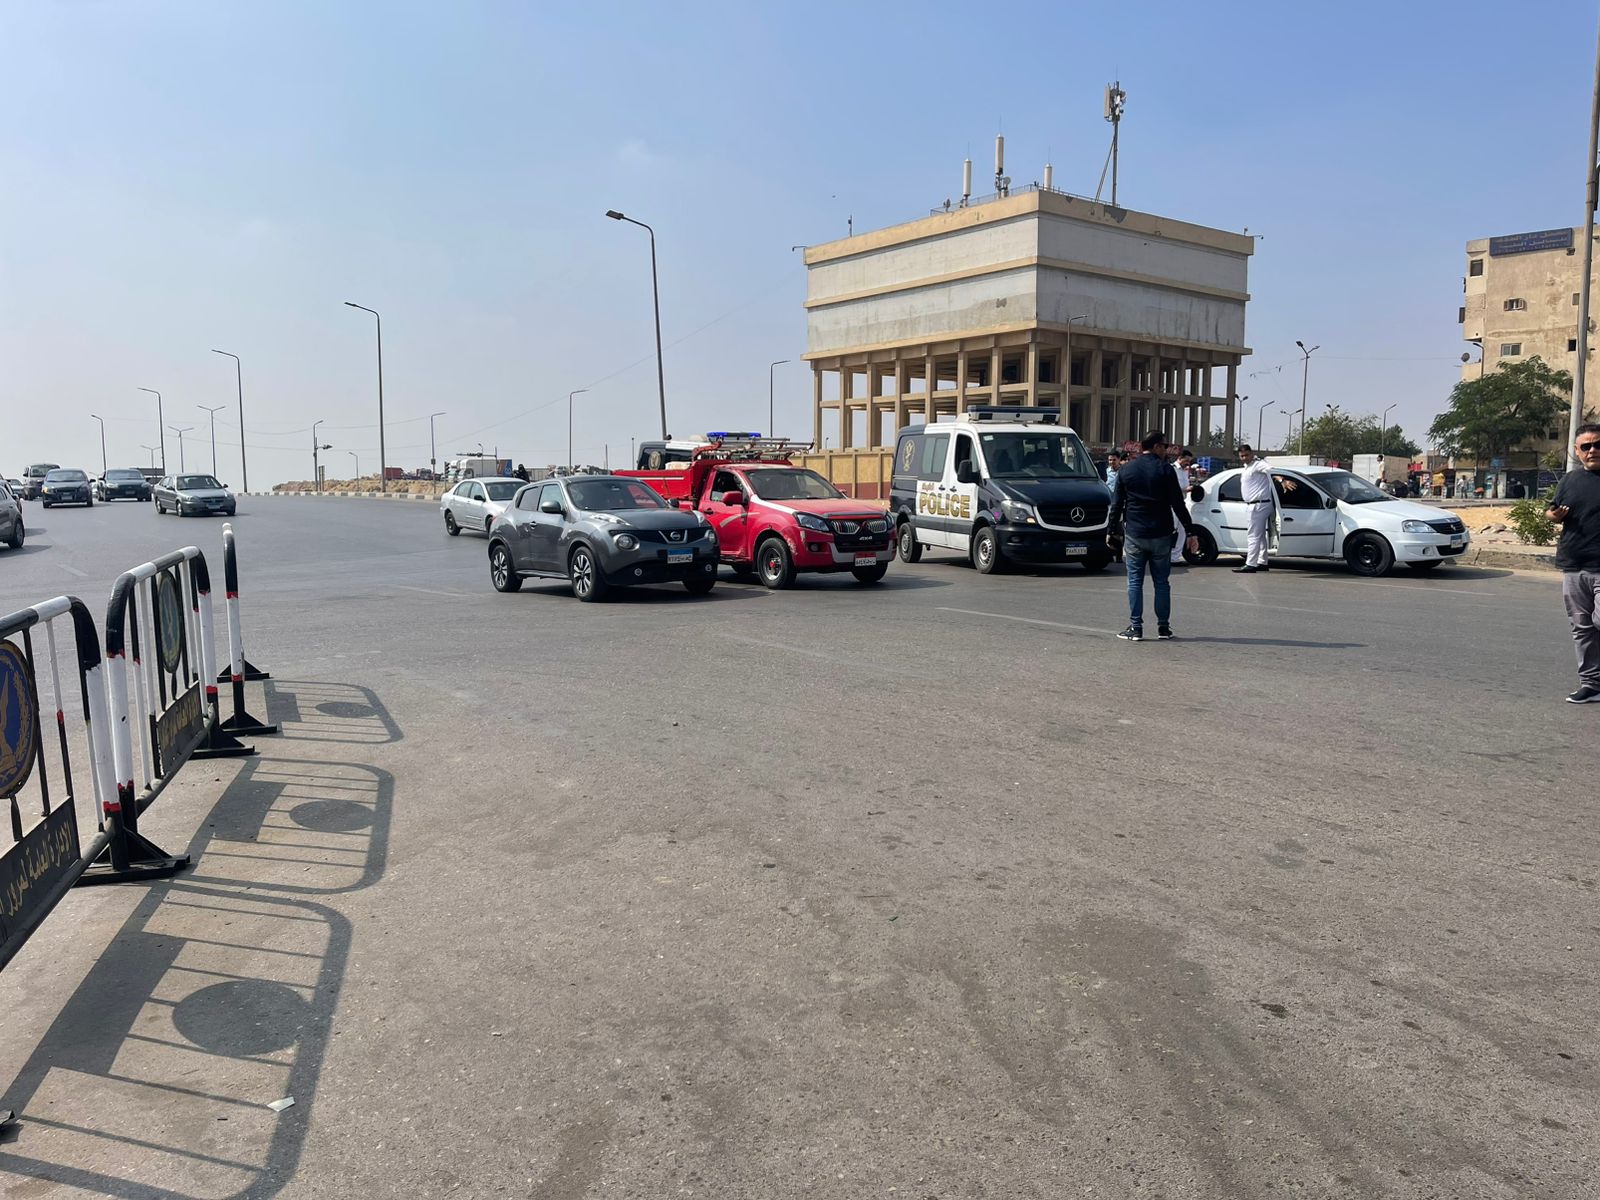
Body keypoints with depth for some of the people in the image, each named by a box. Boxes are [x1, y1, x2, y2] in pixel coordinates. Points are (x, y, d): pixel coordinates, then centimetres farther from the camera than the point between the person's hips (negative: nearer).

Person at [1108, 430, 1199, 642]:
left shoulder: (1126, 471, 5)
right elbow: (1178, 504, -6)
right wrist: (1190, 532, -2)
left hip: (1134, 536, 1)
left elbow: (1116, 504, 6)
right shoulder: (1165, 470, -4)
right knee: (1162, 582, 7)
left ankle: (1135, 628, 1)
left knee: (1135, 582, 4)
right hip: (1160, 536, -1)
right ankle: (1163, 628, 11)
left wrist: (1111, 530, 13)